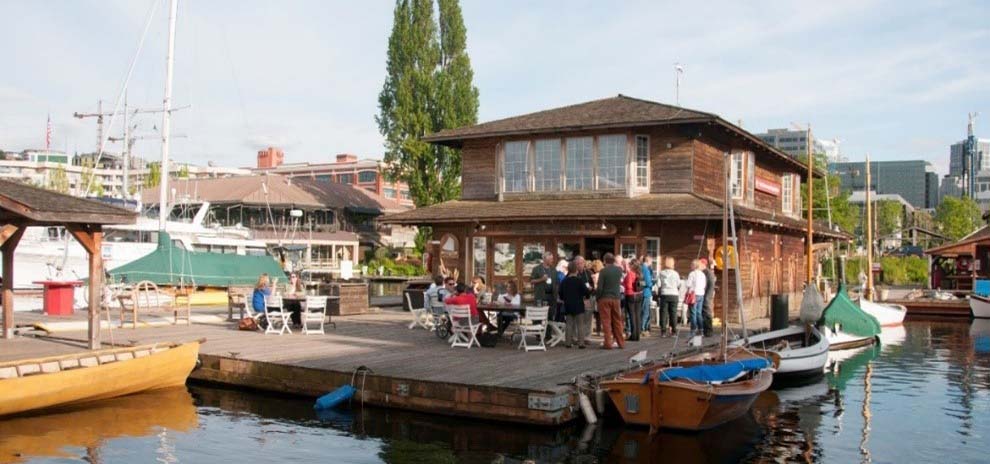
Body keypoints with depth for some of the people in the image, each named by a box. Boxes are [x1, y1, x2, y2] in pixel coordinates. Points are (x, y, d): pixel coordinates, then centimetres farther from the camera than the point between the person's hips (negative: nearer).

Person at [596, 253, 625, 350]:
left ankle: (608, 343, 0)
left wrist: (597, 297, -1)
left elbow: (599, 287, -13)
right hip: (616, 298, 4)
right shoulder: (619, 270, 2)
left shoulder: (603, 271, -12)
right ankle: (621, 343, 16)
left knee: (606, 321, 0)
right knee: (617, 321, 12)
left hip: (605, 298, -4)